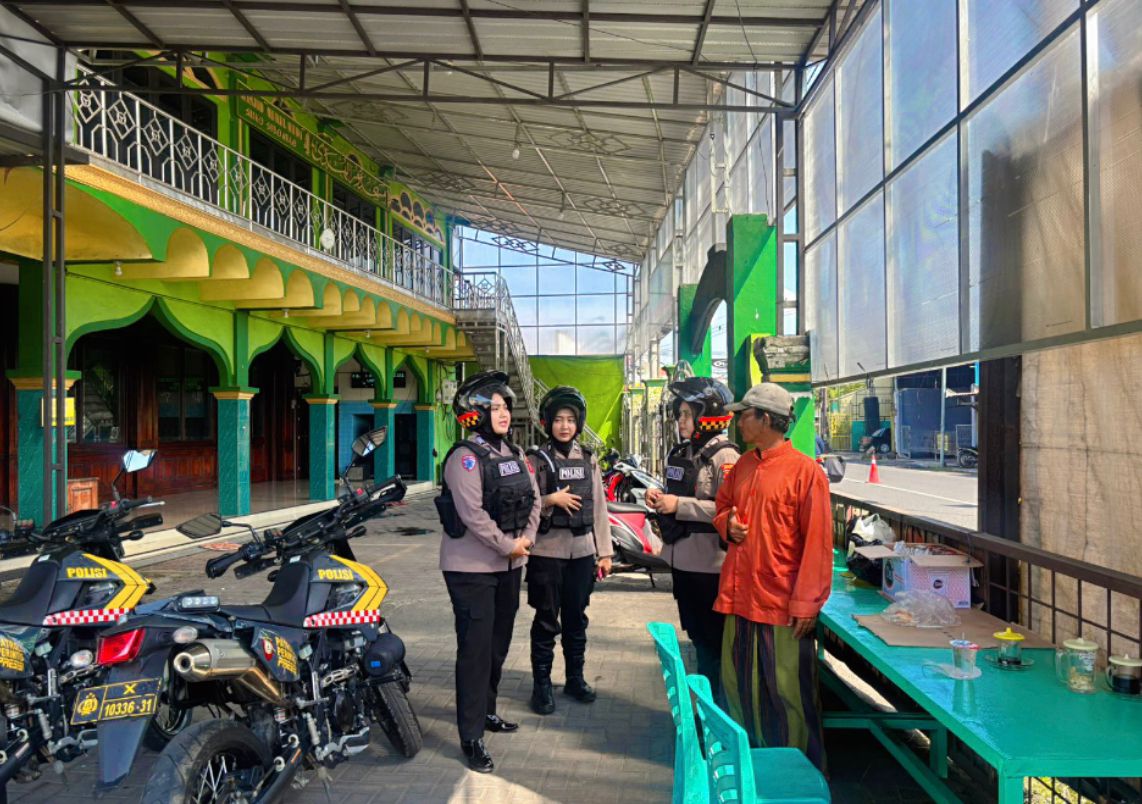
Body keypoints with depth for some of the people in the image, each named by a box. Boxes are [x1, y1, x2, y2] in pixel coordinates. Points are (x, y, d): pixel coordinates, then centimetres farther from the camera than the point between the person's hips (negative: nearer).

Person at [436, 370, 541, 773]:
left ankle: (486, 710, 36)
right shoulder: (465, 457, -14)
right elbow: (472, 513, -23)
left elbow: (533, 500, 11)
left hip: (509, 565, 8)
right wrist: (507, 545, -16)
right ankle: (472, 737, 4)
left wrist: (526, 538, -4)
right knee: (475, 649, -5)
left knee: (498, 644, 18)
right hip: (472, 568, -8)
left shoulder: (514, 453, 11)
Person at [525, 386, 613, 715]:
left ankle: (575, 678, 27)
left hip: (582, 551, 4)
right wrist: (550, 500, -20)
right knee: (546, 621, 4)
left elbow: (599, 507, 8)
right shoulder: (537, 459, -4)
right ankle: (542, 684, 15)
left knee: (576, 619, 13)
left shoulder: (588, 460, 8)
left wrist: (605, 552, 6)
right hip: (547, 552, -3)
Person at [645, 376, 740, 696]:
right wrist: (660, 498, 2)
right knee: (697, 637, 19)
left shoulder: (724, 456, -14)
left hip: (709, 563, -9)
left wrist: (679, 505, -23)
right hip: (681, 559, 9)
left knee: (713, 645, 1)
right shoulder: (680, 454, 12)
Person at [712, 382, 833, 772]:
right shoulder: (742, 467, 10)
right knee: (739, 688, 16)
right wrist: (728, 525, -1)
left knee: (789, 695, 5)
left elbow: (817, 543, -13)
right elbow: (722, 509, 24)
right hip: (740, 598, 7)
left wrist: (806, 604, -15)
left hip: (783, 605, -7)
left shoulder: (805, 470, -11)